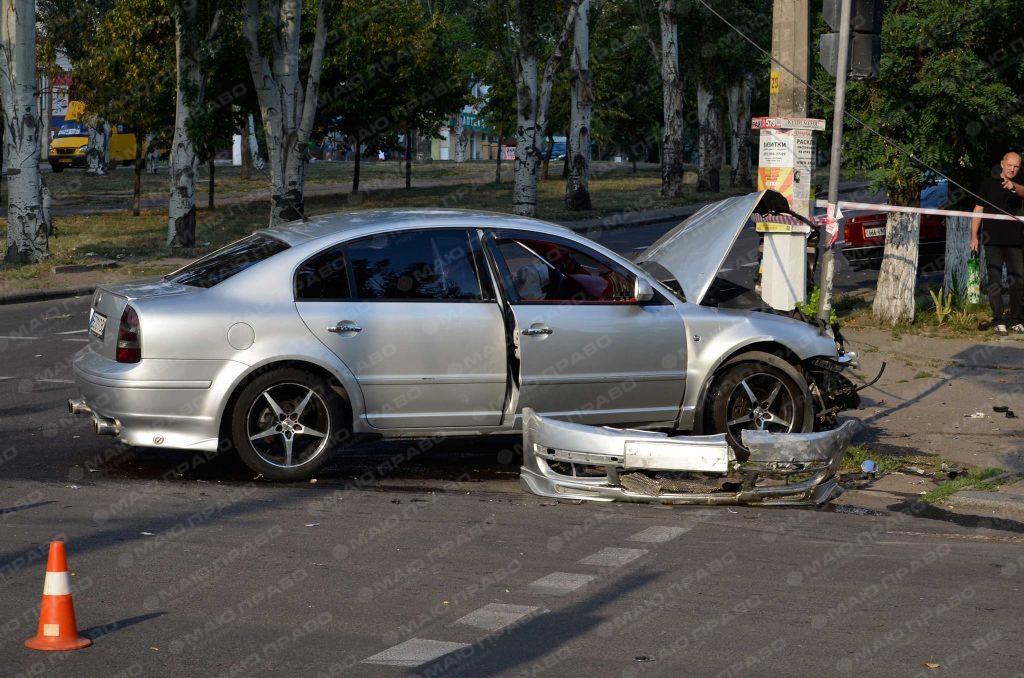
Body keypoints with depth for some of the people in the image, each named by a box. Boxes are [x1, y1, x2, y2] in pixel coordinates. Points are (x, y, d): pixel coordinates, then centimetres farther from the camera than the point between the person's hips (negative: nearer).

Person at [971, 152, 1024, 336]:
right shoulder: (989, 184, 7)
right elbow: (978, 210, 6)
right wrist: (974, 236, -1)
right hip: (993, 241, -2)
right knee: (995, 281, -2)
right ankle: (998, 320, 1)